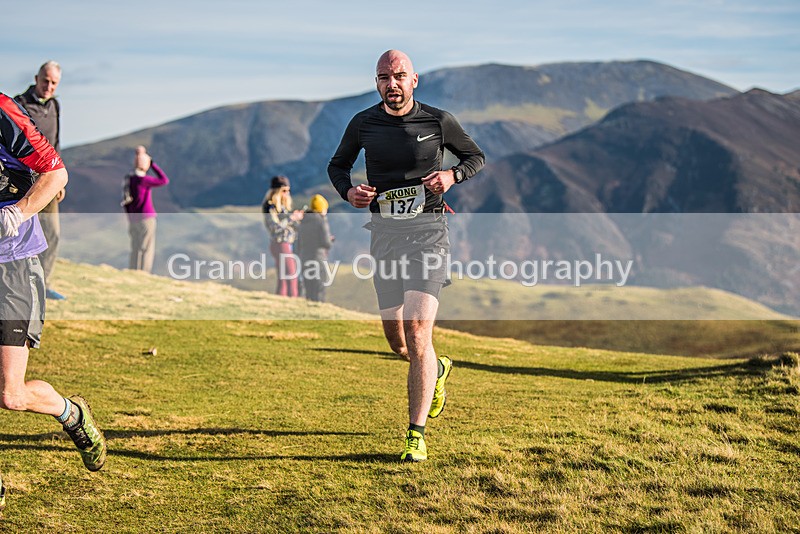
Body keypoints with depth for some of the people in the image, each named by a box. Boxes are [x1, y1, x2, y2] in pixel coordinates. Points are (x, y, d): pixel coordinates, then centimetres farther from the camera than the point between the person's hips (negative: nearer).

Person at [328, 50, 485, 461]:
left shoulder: (438, 121, -1)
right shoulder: (363, 124, 5)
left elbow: (476, 156, 14)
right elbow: (337, 165, 20)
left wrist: (453, 175, -8)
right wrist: (348, 191, -2)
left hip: (427, 230, -3)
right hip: (384, 232, 3)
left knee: (417, 332, -16)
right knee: (398, 344, 7)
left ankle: (416, 436, -10)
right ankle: (437, 370, 44)